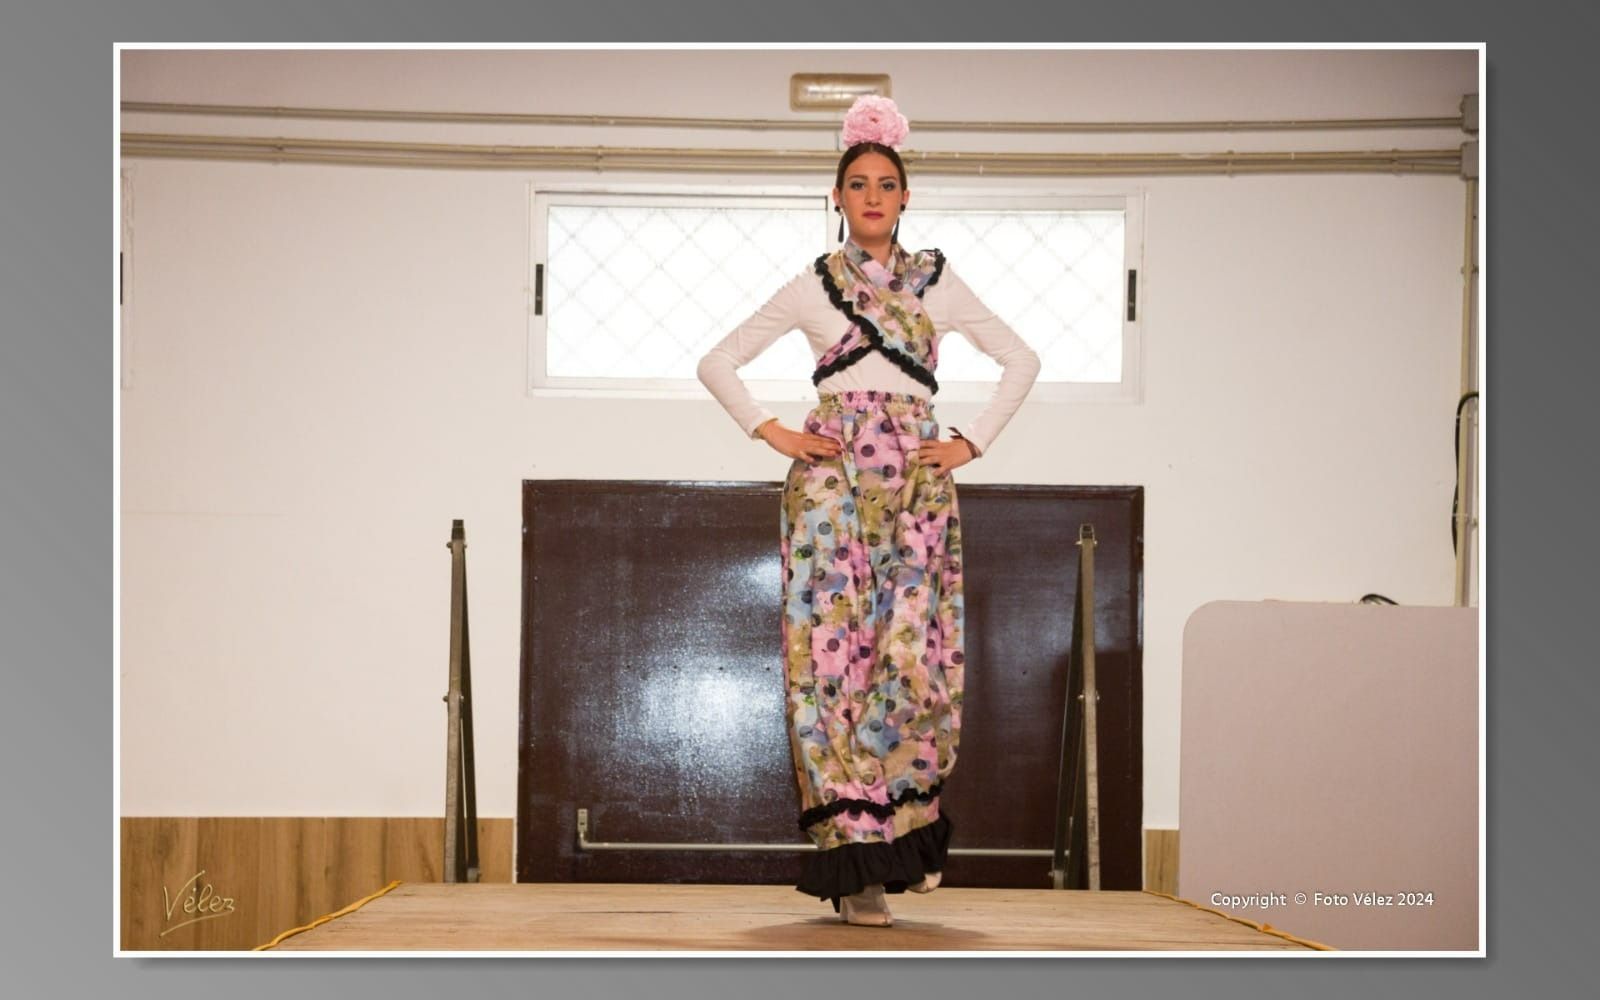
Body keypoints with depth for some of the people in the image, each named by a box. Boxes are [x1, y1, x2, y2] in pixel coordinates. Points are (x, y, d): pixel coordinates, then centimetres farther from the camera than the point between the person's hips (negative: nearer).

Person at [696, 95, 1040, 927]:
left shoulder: (938, 284, 12)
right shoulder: (811, 288, 9)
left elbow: (1021, 361, 18)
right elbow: (717, 364, 11)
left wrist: (972, 442, 8)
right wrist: (772, 433, 1)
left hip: (917, 484, 1)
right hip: (831, 482, -1)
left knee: (916, 655, -8)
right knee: (836, 655, -8)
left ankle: (910, 834, 12)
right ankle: (856, 864, -5)